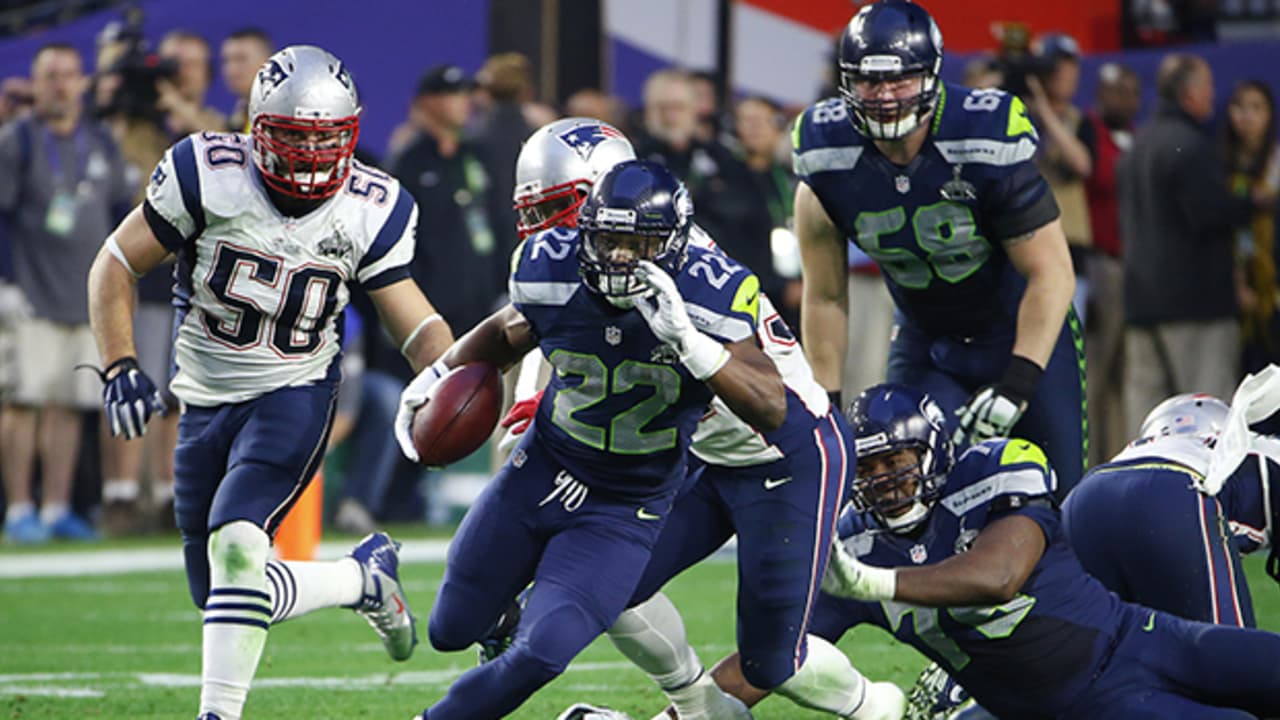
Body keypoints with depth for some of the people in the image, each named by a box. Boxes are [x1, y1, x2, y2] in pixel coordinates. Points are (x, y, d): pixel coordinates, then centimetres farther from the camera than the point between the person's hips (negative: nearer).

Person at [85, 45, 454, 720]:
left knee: (235, 546, -28)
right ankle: (363, 577, 30)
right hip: (204, 403, 3)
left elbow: (412, 319, 2)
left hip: (293, 397, -2)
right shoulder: (205, 175, -14)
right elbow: (115, 265, -6)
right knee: (221, 599, 7)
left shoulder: (370, 210, -8)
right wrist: (119, 367, -18)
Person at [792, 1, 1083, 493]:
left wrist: (1016, 386, -30)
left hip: (1026, 330, -2)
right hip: (925, 343, 2)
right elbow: (825, 298, -3)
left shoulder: (985, 142, -27)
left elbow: (1051, 275, -22)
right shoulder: (828, 161, -16)